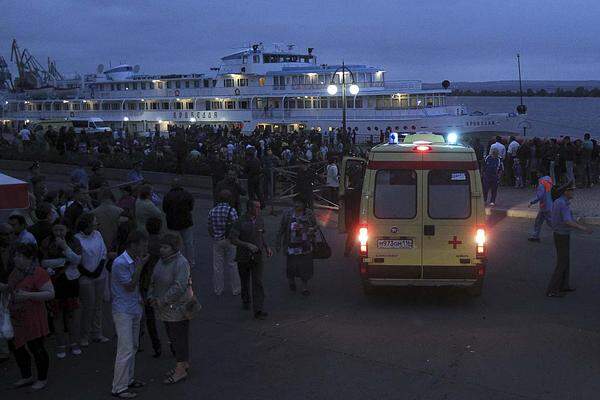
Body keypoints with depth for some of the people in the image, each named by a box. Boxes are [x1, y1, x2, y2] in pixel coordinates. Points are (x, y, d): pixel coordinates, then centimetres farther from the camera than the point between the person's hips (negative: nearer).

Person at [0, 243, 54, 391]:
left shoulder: (39, 273, -21)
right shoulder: (16, 271, 5)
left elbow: (50, 294, -25)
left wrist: (29, 295, -32)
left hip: (32, 318, -9)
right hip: (16, 316, 9)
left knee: (36, 348, 4)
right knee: (15, 346, 15)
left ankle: (42, 379, 23)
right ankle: (27, 377, 33)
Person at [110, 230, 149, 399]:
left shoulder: (135, 260, 5)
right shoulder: (120, 263, -21)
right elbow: (130, 287, -20)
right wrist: (140, 266, -21)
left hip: (135, 309, 9)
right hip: (123, 311, -9)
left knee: (133, 347, 16)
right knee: (126, 350, -7)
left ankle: (129, 379, 29)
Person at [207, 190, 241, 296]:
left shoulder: (212, 211, -1)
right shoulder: (231, 210, -13)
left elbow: (210, 228, 4)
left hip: (217, 241, 3)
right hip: (229, 240, -3)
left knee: (217, 266, 10)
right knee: (232, 265, 7)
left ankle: (218, 290, 17)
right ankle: (235, 289, 14)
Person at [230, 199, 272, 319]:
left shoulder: (260, 220, 3)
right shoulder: (240, 222, -14)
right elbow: (233, 239, -16)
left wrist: (267, 247, 3)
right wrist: (248, 245, -27)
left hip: (257, 256, 2)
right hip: (243, 257, -2)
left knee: (258, 283, -8)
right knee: (245, 281, 16)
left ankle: (258, 310, -11)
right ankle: (245, 300, 42)